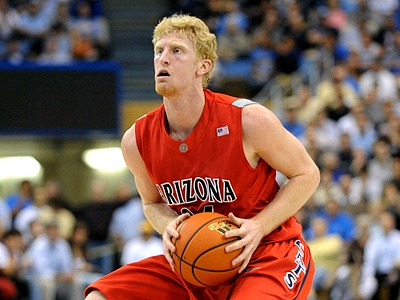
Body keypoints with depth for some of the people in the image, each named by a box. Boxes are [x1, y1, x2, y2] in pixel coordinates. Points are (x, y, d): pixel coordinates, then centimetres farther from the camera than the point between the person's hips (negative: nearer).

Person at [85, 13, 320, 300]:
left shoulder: (249, 120, -19)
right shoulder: (137, 141, -6)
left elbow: (307, 174, -5)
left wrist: (259, 226, -19)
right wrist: (169, 227, -11)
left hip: (268, 253, -5)